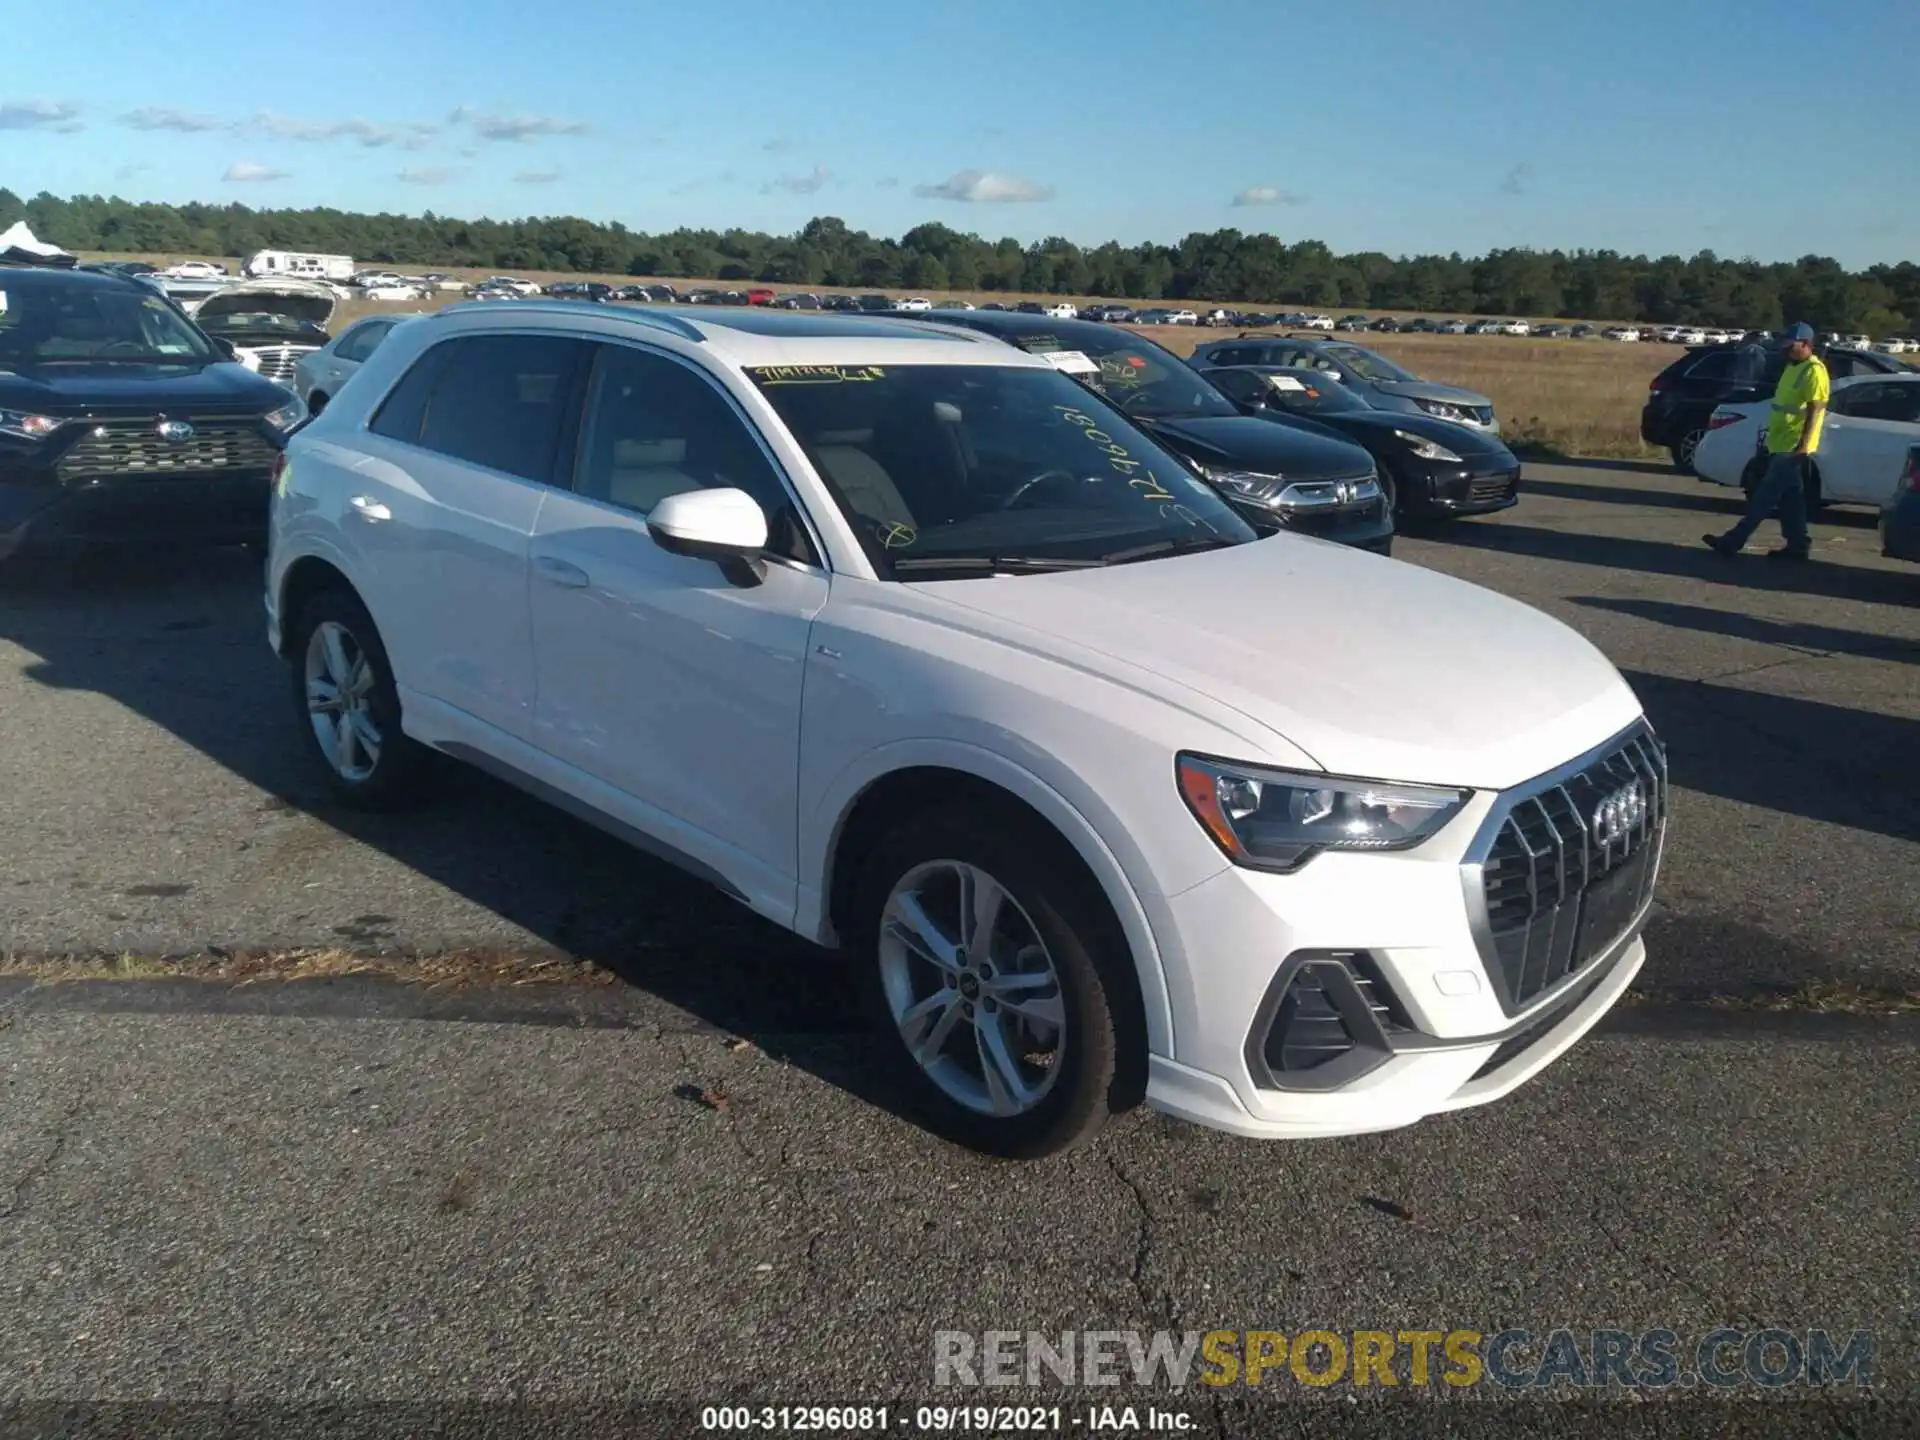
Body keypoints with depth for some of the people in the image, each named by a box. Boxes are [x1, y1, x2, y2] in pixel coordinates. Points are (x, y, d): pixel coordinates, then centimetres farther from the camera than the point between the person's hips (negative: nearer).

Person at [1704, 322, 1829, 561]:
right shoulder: (1792, 367, 17)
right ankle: (1797, 545, 15)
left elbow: (1815, 410, -19)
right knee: (1790, 498, 11)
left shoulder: (1814, 371, -13)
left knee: (1765, 496, -8)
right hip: (1781, 444, 10)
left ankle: (1734, 540, -10)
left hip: (1794, 447, -10)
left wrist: (1803, 444, -25)